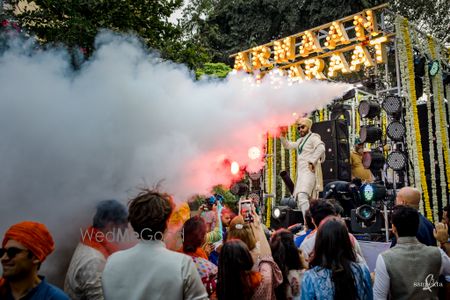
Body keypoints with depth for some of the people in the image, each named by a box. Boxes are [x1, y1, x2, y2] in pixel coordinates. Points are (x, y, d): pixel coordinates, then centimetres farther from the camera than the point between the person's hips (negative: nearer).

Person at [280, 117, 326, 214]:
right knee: (299, 199, 9)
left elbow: (321, 148, -20)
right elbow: (288, 145, 32)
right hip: (301, 173, 9)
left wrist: (312, 161, -22)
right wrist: (282, 136, 16)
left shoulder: (313, 137, -2)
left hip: (309, 171, -9)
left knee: (302, 196, -26)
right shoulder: (300, 140, 23)